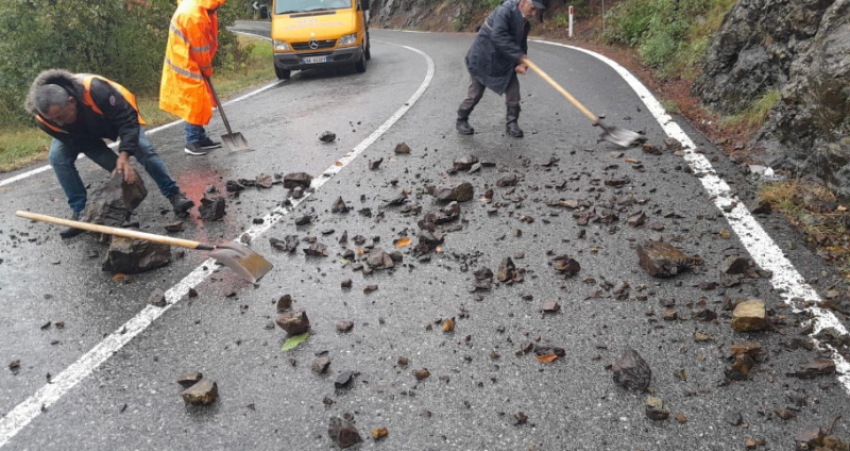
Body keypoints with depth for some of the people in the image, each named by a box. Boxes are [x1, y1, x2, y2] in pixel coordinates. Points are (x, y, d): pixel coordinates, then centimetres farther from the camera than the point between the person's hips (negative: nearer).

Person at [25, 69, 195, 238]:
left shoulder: (95, 89, -45)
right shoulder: (44, 119, -32)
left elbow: (128, 118, -37)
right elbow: (84, 144, -24)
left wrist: (124, 156, -46)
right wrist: (119, 165, -30)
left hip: (116, 116, -2)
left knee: (143, 149, -19)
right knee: (57, 157, -18)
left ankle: (174, 194, -4)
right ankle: (79, 211, -6)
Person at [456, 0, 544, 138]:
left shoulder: (525, 23, 3)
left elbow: (522, 46, 8)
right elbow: (498, 36, -36)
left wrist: (521, 63, -14)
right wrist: (519, 56, -38)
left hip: (505, 62, 7)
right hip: (483, 59, -7)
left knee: (513, 91, -1)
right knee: (475, 94, 2)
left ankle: (512, 123, 14)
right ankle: (462, 120, 22)